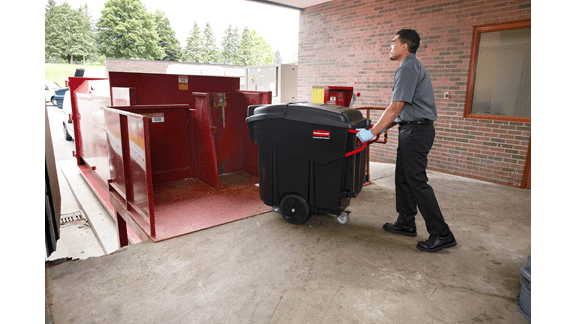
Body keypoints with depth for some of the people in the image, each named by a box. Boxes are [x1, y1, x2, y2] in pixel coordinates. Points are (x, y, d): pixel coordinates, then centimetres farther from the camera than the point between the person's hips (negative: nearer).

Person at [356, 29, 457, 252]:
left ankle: (441, 235, 3)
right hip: (412, 129, 11)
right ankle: (406, 223, 26)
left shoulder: (408, 68, -14)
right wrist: (385, 127, 19)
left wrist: (372, 132, -17)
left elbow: (395, 107, -21)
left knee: (417, 182, -7)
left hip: (416, 131, -11)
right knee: (403, 178, 15)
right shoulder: (411, 67, 20)